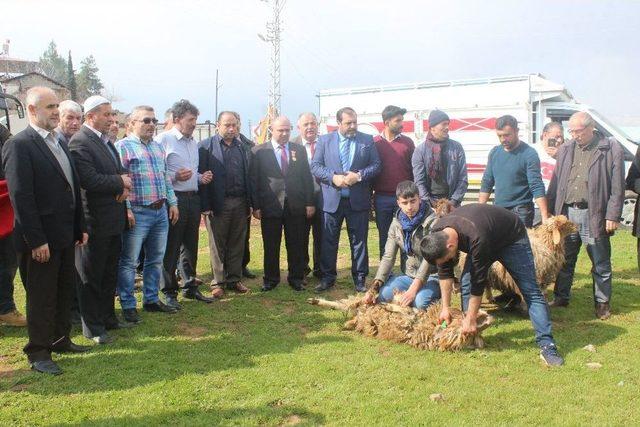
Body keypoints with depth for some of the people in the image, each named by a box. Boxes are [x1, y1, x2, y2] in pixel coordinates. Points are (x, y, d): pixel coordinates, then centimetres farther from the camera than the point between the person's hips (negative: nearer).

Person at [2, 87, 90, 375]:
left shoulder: (59, 144, 12)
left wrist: (80, 227, 13)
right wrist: (36, 240, -21)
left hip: (65, 236, 8)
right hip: (40, 240, -8)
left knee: (64, 290, 18)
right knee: (41, 296, 5)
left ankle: (60, 339, 34)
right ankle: (38, 353, 19)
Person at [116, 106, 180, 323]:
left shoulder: (157, 147, 16)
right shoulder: (123, 146, -6)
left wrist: (172, 203, 13)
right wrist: (126, 209, -17)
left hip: (161, 212, 7)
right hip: (137, 213, -7)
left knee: (156, 260, 14)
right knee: (129, 262, 0)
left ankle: (151, 299, 26)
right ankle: (128, 305, 11)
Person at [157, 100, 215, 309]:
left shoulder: (193, 143, 17)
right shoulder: (163, 140, -7)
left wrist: (201, 178, 6)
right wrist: (174, 176, -24)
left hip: (193, 199, 8)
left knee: (190, 246, 15)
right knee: (170, 248, 0)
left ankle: (190, 287, 27)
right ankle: (169, 293, 10)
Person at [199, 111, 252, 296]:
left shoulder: (243, 147, 11)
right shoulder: (206, 146, -2)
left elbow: (249, 176, 11)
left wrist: (250, 203, 6)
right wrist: (206, 205, -13)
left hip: (240, 203, 4)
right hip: (217, 203, -4)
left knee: (237, 244, 11)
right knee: (217, 246, 6)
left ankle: (234, 279, 22)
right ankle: (218, 282, 15)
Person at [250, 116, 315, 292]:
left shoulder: (300, 150, 9)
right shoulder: (258, 151, 1)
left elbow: (307, 178, 8)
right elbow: (254, 180, -1)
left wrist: (309, 203, 2)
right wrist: (256, 206, -6)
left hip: (296, 206, 2)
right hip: (270, 206, -2)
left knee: (296, 246, 8)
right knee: (271, 247, 7)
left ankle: (296, 278, 21)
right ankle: (271, 279, 20)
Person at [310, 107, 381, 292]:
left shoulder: (367, 140, 5)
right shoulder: (324, 140, 4)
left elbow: (376, 165, 2)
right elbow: (315, 166, 0)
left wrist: (359, 175, -15)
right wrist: (333, 177, -16)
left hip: (358, 200, 0)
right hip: (332, 200, 0)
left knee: (359, 241, 7)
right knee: (329, 241, 7)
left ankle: (359, 279, 19)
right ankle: (328, 277, 21)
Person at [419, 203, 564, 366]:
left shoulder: (476, 239, -44)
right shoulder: (437, 234, -23)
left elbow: (479, 281, -34)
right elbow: (444, 272, -10)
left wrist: (470, 319, -25)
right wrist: (445, 307, -9)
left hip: (512, 238, -6)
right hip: (488, 238, 6)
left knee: (530, 291, -11)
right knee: (465, 283, -9)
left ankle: (547, 345, -10)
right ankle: (470, 335, 3)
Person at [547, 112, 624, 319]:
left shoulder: (612, 149, -4)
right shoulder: (565, 150, 10)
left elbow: (618, 187, -6)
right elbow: (555, 183, 13)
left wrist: (613, 216, -11)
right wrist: (549, 212, 8)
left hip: (594, 215, -4)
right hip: (566, 213, 4)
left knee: (601, 264, 8)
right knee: (564, 260, 13)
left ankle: (602, 303, 21)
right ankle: (561, 297, 26)